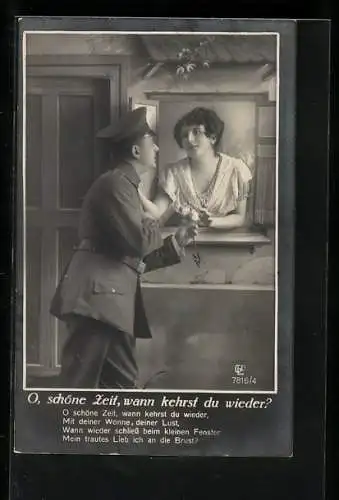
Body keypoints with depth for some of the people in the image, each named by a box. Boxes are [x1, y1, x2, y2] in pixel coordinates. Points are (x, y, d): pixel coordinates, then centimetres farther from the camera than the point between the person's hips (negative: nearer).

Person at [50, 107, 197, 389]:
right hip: (97, 294, -11)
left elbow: (136, 259, 22)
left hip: (112, 297, 11)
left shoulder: (127, 186, 24)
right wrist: (156, 222, 3)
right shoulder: (116, 183, -7)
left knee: (122, 381, 13)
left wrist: (176, 243, 15)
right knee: (79, 383, -11)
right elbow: (138, 242, -18)